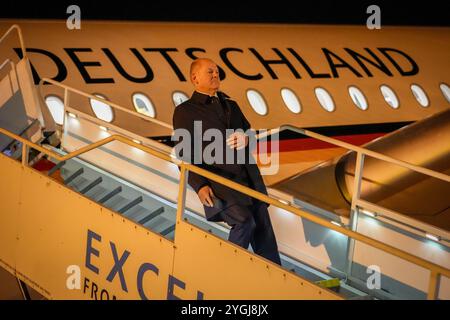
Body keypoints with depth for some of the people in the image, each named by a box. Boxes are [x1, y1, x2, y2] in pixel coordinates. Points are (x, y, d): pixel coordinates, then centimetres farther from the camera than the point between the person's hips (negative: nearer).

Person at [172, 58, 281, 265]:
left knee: (263, 228, 3)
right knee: (245, 222, -22)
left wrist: (245, 139, -2)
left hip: (248, 176, 6)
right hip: (219, 180, -6)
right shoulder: (185, 111, 6)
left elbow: (249, 134, 24)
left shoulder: (231, 105, 24)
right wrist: (200, 185, -15)